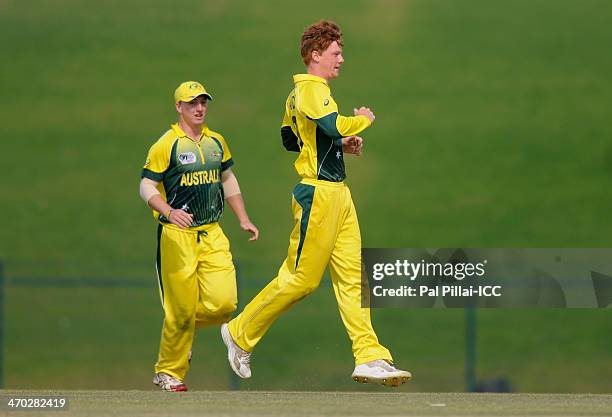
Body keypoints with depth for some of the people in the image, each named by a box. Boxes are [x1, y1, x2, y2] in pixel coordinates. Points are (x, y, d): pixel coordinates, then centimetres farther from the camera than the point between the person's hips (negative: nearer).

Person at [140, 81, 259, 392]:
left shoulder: (216, 142, 12)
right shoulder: (166, 145, -7)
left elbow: (228, 180, 25)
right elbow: (146, 187, -10)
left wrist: (243, 220, 19)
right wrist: (169, 212, -27)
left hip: (212, 234, 5)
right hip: (177, 236, -5)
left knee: (223, 302, -8)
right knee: (182, 308, -5)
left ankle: (185, 329, 22)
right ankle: (168, 372, 12)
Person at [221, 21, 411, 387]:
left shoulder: (299, 92, 18)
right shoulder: (311, 89, -14)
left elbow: (289, 137, 28)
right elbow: (336, 126, -29)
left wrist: (341, 144, 20)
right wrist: (364, 119, -9)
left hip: (338, 193, 10)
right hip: (319, 194, -10)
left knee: (352, 276, 2)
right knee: (301, 278, -3)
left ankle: (371, 358, -3)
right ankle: (241, 334, 12)